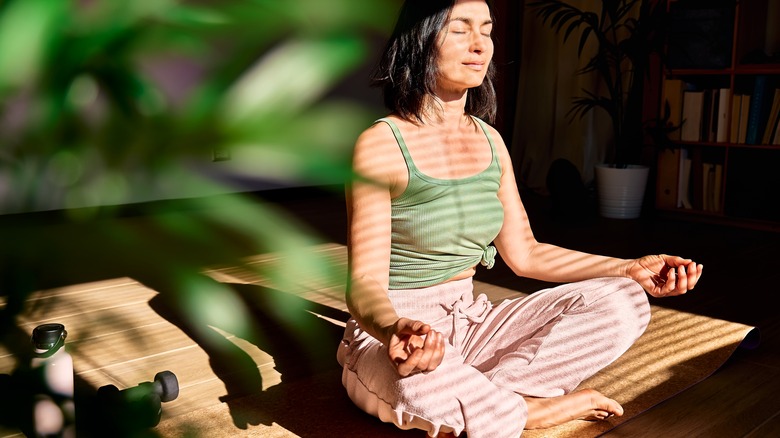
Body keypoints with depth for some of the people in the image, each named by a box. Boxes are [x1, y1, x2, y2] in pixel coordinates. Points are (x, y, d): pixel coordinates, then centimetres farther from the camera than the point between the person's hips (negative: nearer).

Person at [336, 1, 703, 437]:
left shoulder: (490, 141, 7)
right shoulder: (380, 145, -14)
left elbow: (525, 253, 10)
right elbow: (365, 284, -19)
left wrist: (632, 269, 0)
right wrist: (396, 330, -43)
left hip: (470, 321, 6)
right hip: (389, 334, -6)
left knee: (622, 303, -8)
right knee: (424, 379, -42)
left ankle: (477, 397, -17)